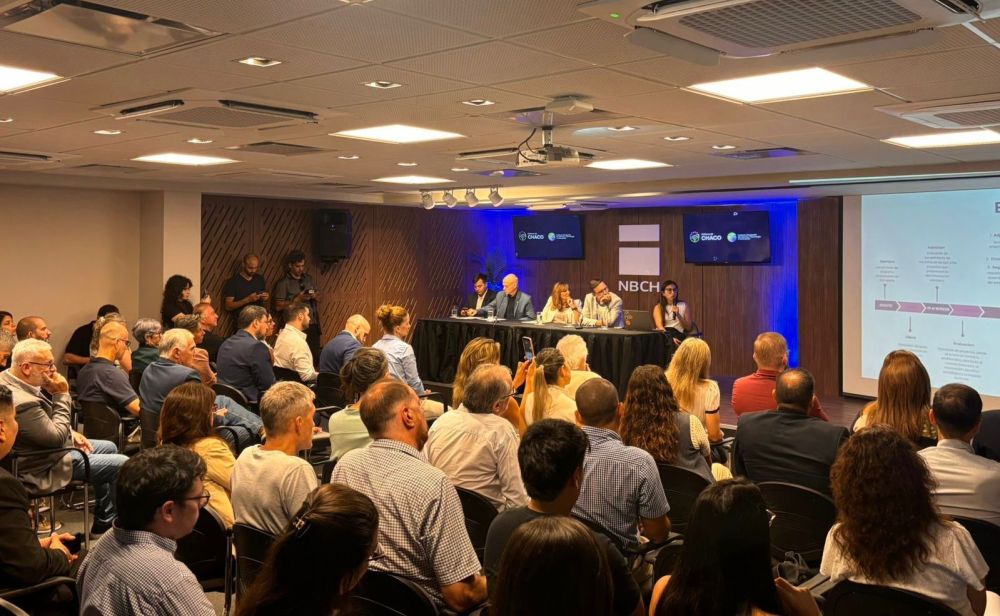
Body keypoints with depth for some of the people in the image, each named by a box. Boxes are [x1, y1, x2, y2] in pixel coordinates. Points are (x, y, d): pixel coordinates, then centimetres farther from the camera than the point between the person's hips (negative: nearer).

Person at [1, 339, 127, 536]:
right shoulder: (22, 402, -37)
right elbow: (57, 438, -25)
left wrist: (71, 433, 4)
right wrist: (61, 395, -24)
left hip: (50, 446, 10)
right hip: (47, 469, -10)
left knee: (109, 447, 21)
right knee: (122, 464, -7)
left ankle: (103, 521, 29)